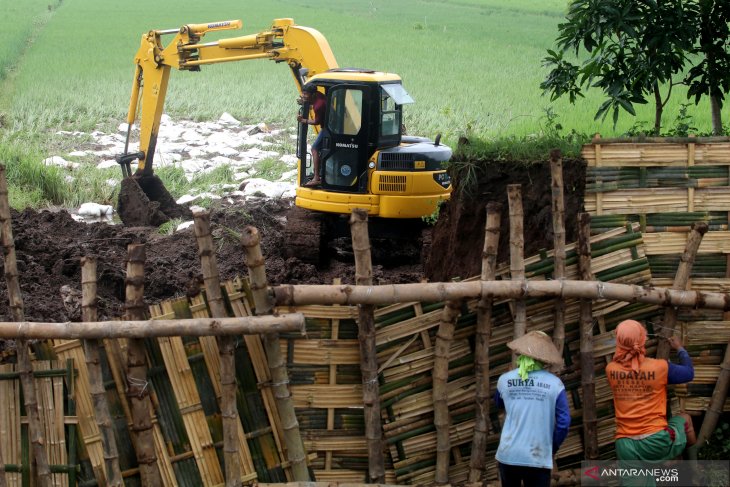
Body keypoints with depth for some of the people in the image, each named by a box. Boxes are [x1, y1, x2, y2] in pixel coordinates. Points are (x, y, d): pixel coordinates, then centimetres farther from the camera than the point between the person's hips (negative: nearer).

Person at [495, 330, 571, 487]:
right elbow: (564, 422, -6)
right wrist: (552, 447, 7)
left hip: (508, 455, 2)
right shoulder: (554, 384, -4)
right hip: (538, 458, -2)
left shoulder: (505, 380, 1)